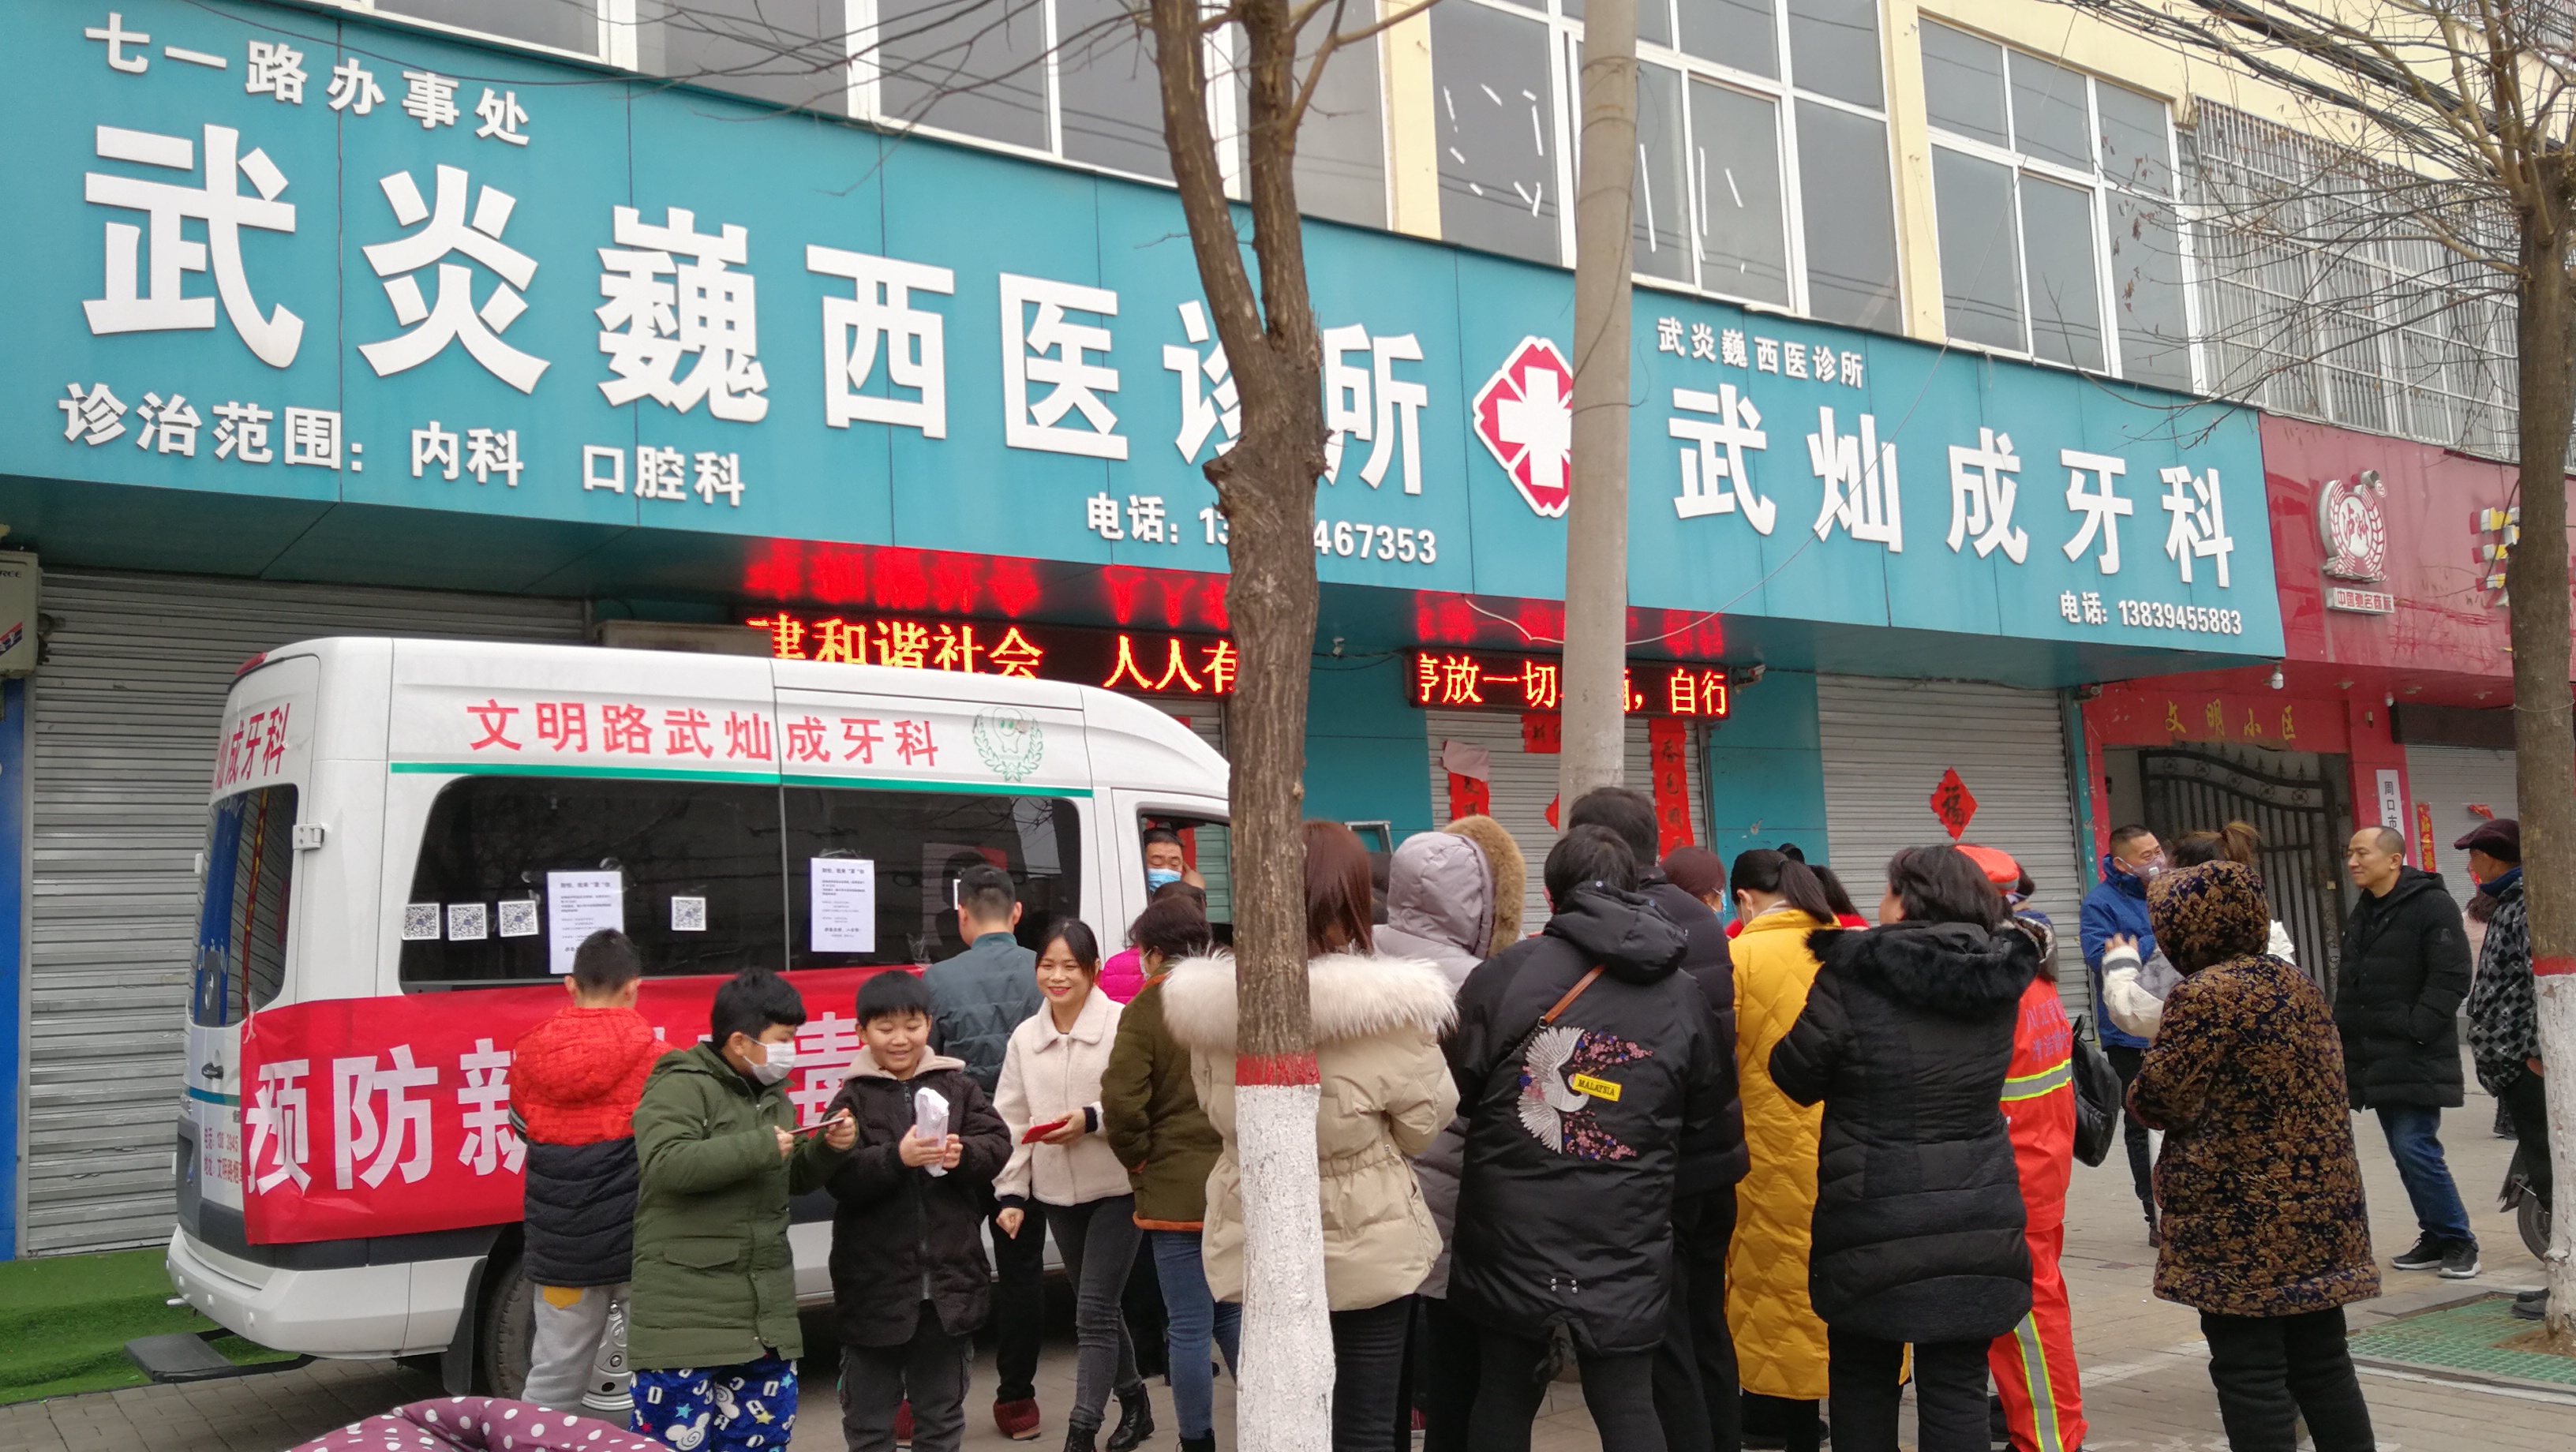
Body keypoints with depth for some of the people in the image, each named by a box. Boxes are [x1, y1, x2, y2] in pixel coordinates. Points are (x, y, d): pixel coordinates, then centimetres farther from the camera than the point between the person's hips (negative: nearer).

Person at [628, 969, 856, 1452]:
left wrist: (827, 1149, 2)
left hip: (763, 1311, 8)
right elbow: (665, 1164, -28)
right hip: (686, 1310, -8)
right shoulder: (681, 1088, -12)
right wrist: (759, 1146, -24)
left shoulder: (771, 1095, 15)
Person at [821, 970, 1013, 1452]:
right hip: (875, 1284, -2)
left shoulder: (958, 1086, 3)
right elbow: (839, 1177, -15)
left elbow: (998, 1145, -3)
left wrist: (963, 1154, -22)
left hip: (949, 1280, 2)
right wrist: (897, 1158, -28)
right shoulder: (853, 1098, -4)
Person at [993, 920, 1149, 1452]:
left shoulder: (1122, 1025, -11)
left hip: (1116, 1188, -5)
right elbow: (1013, 1121, 8)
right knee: (1099, 1308, 17)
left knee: (1094, 1313, -8)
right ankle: (1134, 1403, 36)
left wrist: (1092, 1120, -23)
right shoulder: (1025, 1037, 5)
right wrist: (1011, 1193, 4)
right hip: (1055, 1192, 6)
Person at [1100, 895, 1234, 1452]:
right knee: (1233, 1315, 19)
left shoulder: (1148, 1007, -11)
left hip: (1176, 1190, -5)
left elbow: (1122, 1103, -17)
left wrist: (1139, 1162, -1)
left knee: (1189, 1327, 4)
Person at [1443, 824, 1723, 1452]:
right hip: (1625, 1253, 1)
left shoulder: (1503, 973, -6)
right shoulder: (1684, 995, 2)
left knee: (1503, 1399, 13)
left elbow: (1450, 1090, -3)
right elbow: (1704, 1118, 11)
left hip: (1510, 1241, -1)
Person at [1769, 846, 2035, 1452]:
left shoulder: (1854, 976, -13)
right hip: (1976, 1221, 3)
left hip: (1874, 1220, -3)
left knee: (1862, 1381, 15)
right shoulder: (1997, 979, 0)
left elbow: (1796, 1076, -6)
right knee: (1956, 1388, 9)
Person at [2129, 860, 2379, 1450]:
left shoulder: (2204, 995, -16)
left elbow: (2160, 1099, -14)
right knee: (2321, 1359, 15)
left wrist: (2141, 1086, 7)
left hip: (2242, 1218, -8)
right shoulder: (2295, 982, 10)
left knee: (2249, 1370, -1)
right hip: (2319, 1204, 8)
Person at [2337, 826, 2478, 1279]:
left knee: (2415, 1148, -12)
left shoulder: (2433, 905, -10)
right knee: (2405, 1151, 11)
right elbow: (2350, 983, 24)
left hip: (2416, 1060, -8)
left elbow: (2451, 979, -16)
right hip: (2375, 1059, 8)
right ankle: (2436, 1239, 20)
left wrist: (2415, 1030, -20)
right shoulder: (2363, 913, 17)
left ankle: (2457, 1240, 2)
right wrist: (2343, 1033, 14)